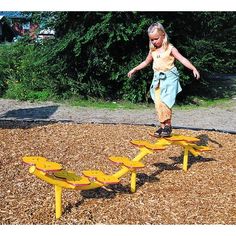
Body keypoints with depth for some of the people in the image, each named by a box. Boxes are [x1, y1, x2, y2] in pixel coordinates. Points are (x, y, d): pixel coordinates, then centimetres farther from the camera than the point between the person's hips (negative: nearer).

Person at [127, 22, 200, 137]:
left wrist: (193, 68, -29)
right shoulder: (153, 50, 10)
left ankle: (168, 125, 1)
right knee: (158, 103, 0)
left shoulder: (170, 48, -7)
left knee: (166, 102, -13)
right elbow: (146, 62, 26)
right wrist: (134, 69, 31)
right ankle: (162, 125, 10)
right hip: (158, 78, 5)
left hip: (169, 78, -5)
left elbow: (182, 59, -16)